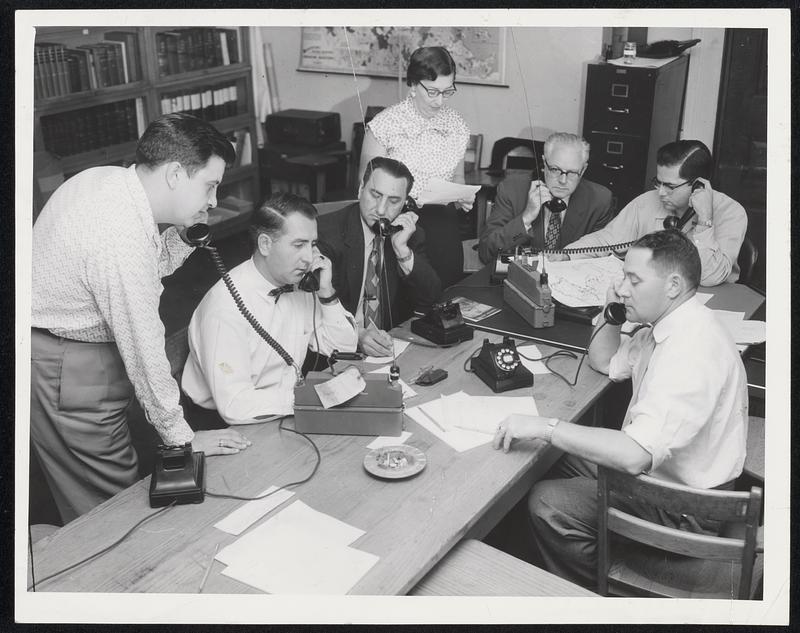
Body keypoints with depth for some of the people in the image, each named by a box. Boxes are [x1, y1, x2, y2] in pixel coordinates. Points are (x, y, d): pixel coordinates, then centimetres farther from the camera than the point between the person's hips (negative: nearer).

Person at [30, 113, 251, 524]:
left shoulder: (107, 179, -1)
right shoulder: (121, 237, -30)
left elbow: (151, 269, 13)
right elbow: (144, 348, -25)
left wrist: (186, 232, -6)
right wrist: (181, 437, -15)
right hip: (65, 372, -10)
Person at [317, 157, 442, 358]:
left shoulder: (409, 234, 4)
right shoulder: (327, 231, -10)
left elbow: (431, 299, -3)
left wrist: (402, 250, -16)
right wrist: (357, 334, -34)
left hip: (391, 346, 4)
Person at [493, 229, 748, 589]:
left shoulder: (690, 350, -32)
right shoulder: (669, 326, 2)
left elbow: (636, 455, -38)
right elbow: (605, 362, 18)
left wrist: (545, 427, -33)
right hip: (657, 467, 10)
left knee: (546, 505, -10)